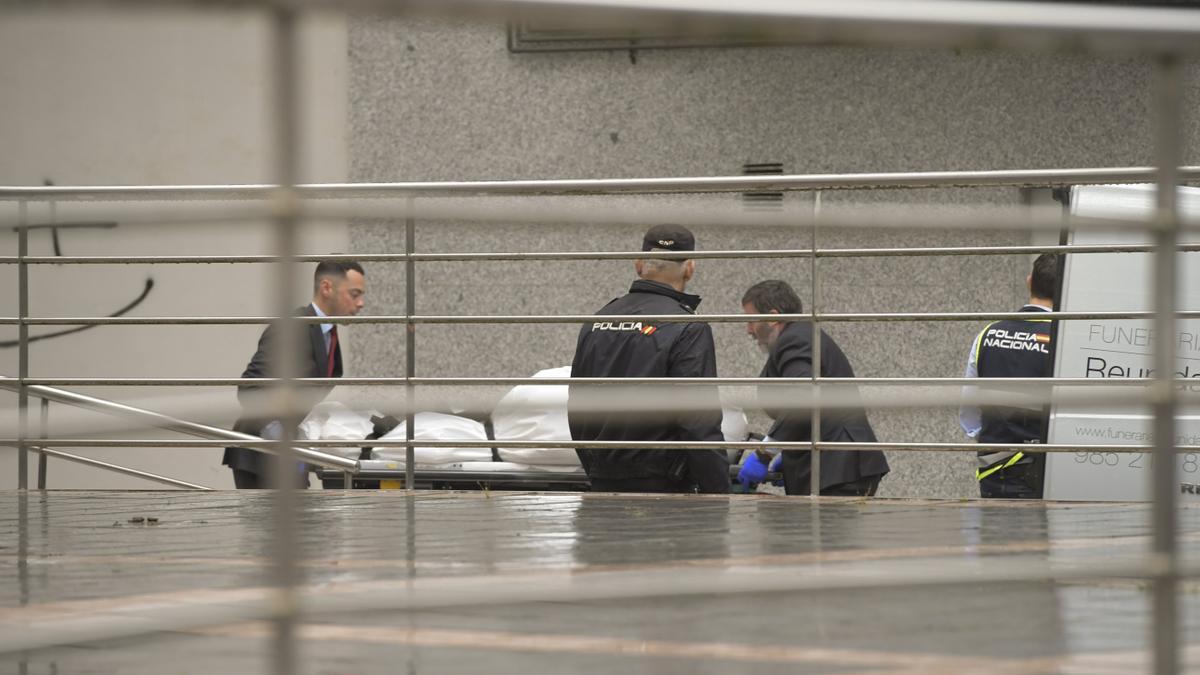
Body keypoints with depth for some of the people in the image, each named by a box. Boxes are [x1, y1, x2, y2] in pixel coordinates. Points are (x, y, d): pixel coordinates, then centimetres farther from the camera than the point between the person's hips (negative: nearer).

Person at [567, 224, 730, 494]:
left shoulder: (596, 322, 11)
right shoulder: (688, 330, -11)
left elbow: (577, 411, 18)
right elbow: (700, 425, -15)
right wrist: (718, 493, -10)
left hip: (603, 482, 7)